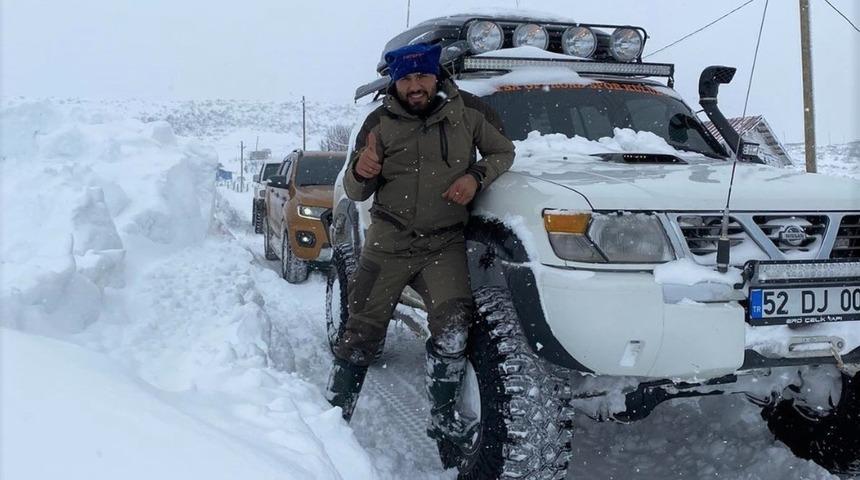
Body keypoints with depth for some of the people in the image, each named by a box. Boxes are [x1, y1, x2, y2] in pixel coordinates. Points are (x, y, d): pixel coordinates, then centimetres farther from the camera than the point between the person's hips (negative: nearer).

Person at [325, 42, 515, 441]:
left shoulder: (467, 111, 1)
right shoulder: (380, 123, 2)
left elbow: (503, 152, 14)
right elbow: (355, 193, 5)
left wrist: (477, 177, -8)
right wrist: (361, 172, -20)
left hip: (444, 245, 0)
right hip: (388, 243, 1)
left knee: (453, 327, -19)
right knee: (361, 333, 1)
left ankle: (443, 420, -2)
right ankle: (334, 415, 15)